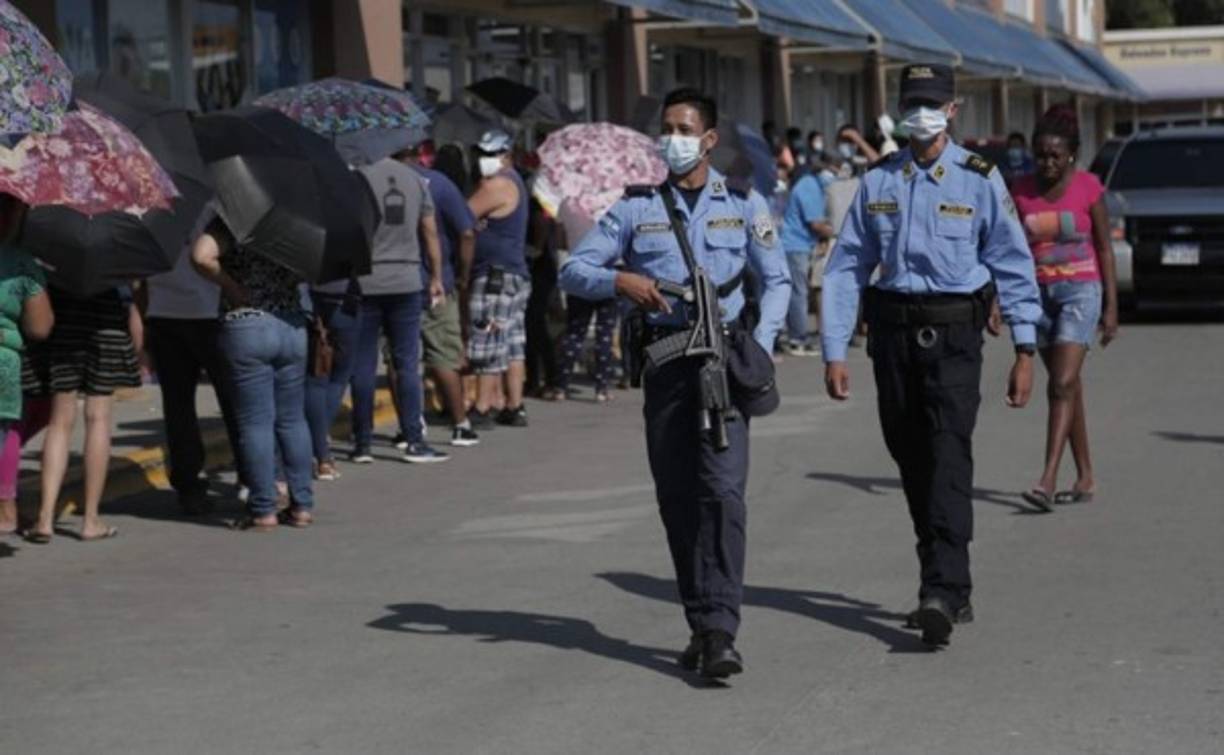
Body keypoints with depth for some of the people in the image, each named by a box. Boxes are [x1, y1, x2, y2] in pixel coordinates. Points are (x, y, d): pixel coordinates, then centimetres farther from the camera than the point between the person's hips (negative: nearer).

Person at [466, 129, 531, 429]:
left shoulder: (497, 184, -13)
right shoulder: (513, 181, 19)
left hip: (496, 274, -10)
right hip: (516, 274, 10)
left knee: (486, 343, -9)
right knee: (513, 344, 10)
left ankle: (482, 409, -9)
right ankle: (514, 407, 12)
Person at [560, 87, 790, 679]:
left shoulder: (743, 204, 8)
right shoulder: (636, 207, 8)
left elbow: (777, 280, 14)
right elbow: (573, 271, 5)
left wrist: (760, 346, -2)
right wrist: (620, 280, -16)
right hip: (664, 358, 2)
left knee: (722, 489, -14)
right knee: (676, 497, 6)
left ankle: (720, 631, -18)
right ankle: (701, 625, 17)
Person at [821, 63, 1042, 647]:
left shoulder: (979, 179, -1)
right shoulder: (878, 181, 7)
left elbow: (1014, 265, 1)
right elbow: (846, 268, 8)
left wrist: (1024, 350, -4)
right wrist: (834, 351, 3)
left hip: (953, 335, -4)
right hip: (893, 331, 4)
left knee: (948, 459, -15)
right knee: (911, 462, 9)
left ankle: (941, 594, -22)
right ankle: (953, 592, 22)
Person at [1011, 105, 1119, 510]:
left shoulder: (1088, 187, -4)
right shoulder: (1021, 191, 3)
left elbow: (1105, 249, 0)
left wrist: (1111, 307, -2)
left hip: (1080, 292, -4)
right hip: (1039, 294, 4)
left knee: (1063, 385, -15)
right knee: (1066, 386, 10)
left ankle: (1048, 479, -22)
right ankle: (1085, 477, 18)